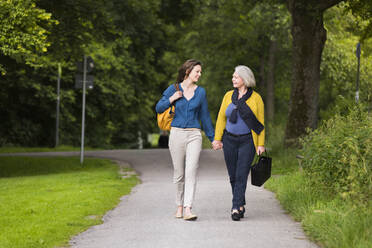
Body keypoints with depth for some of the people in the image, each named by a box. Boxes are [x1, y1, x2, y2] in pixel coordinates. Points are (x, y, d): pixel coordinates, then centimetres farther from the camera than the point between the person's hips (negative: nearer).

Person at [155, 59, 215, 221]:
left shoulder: (201, 92, 7)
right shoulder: (173, 89, 4)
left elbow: (205, 116, 14)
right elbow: (159, 108, 5)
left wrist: (213, 138, 17)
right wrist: (172, 98, -10)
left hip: (194, 135, 0)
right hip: (177, 133, 0)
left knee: (191, 172, -13)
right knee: (179, 173, 6)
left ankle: (187, 210, -19)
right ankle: (179, 205, 23)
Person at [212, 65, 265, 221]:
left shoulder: (255, 98, -1)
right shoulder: (228, 96, 8)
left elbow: (260, 122, 0)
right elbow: (221, 118, 10)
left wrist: (261, 144, -5)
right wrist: (217, 139, 4)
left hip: (247, 141, -4)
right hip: (230, 140, 4)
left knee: (241, 175, -11)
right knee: (233, 176, 7)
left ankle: (236, 208, -13)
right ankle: (241, 206, 21)